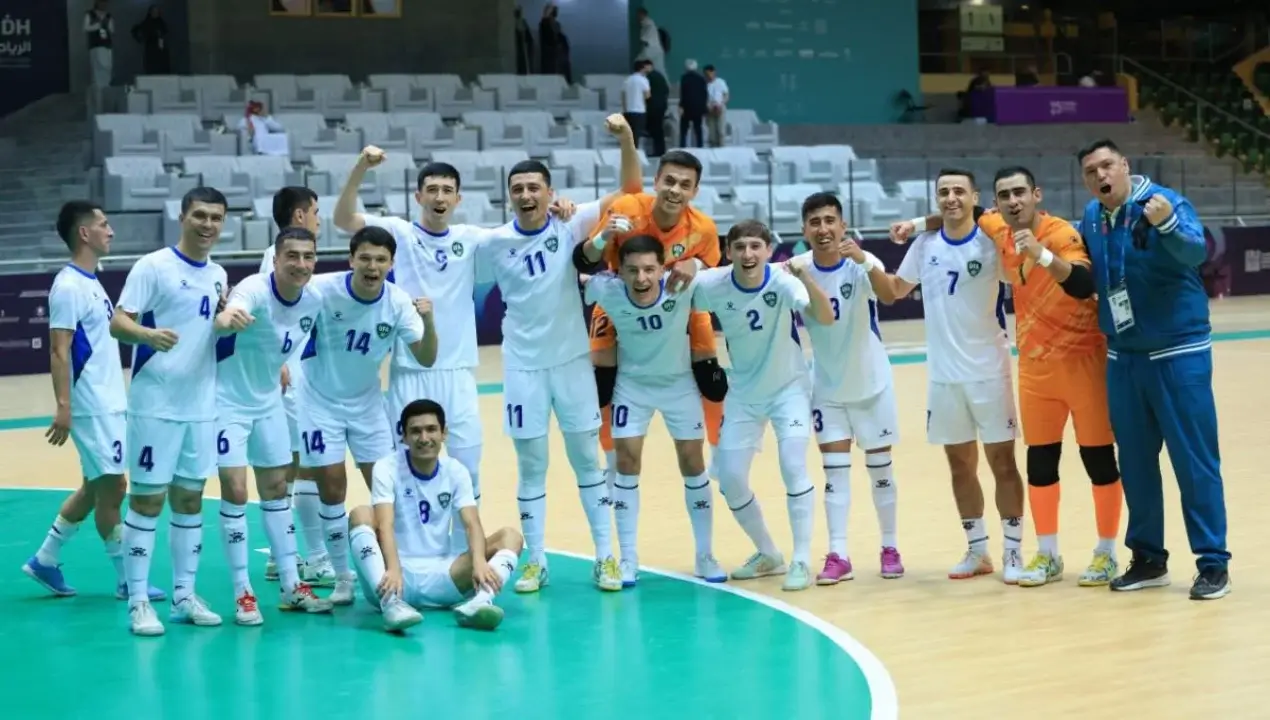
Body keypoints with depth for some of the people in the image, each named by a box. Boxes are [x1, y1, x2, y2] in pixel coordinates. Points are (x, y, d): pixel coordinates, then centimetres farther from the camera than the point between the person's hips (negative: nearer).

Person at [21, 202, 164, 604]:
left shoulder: (91, 282, 13)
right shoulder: (69, 287, -15)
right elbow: (59, 351, -19)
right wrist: (63, 407, -24)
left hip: (109, 403, 10)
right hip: (91, 406, -10)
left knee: (95, 488, 15)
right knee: (111, 487, -3)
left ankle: (45, 560, 25)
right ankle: (127, 580, 5)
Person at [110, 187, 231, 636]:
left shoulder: (219, 276, 11)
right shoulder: (153, 266, -8)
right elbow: (118, 323, -15)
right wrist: (149, 334, -35)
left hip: (201, 406, 6)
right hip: (155, 405, -6)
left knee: (190, 499, 10)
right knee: (147, 498, -2)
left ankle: (184, 596, 19)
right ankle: (138, 602, 4)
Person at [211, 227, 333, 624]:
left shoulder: (313, 302, -7)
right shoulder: (255, 290, -27)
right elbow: (224, 319, -50)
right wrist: (227, 319, -71)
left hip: (269, 403, 7)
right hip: (228, 402, -6)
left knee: (276, 489, 13)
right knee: (234, 491, -8)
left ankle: (291, 587, 22)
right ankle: (242, 594, 2)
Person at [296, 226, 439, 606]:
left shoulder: (398, 302, -15)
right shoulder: (322, 290, -23)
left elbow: (426, 359, -17)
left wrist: (429, 322, -35)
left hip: (367, 403, 3)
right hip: (322, 402, -3)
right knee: (332, 487, -3)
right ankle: (343, 577, 9)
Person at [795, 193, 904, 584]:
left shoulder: (862, 263, -21)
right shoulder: (797, 268, -11)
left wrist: (862, 260, -59)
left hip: (871, 383, -2)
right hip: (827, 386, 2)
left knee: (880, 465, 8)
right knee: (834, 469, 0)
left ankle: (890, 548, 21)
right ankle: (838, 555, 1)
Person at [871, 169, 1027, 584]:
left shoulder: (991, 242, -8)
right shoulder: (925, 244, 4)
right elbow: (893, 292, 16)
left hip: (989, 371, -4)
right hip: (944, 375, 4)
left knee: (1001, 461, 1)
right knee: (960, 465, 10)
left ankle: (1013, 552, 9)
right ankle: (977, 551, 21)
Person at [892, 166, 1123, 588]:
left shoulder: (1062, 234, -19)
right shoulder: (998, 230, -1)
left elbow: (1084, 286, -35)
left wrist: (1041, 254, -44)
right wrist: (920, 224, 13)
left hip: (1082, 358, -6)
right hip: (1035, 364, 6)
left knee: (1098, 458, 3)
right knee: (1040, 460, 8)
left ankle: (1106, 553, 13)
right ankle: (1047, 555, 18)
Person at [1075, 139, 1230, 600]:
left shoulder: (1164, 202, -13)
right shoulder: (1091, 218, 4)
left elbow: (1196, 252, -28)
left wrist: (1166, 224, -47)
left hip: (1178, 352, -6)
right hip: (1122, 357, 6)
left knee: (1194, 461, -2)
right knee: (1135, 463, 12)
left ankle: (1214, 563, 5)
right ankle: (1148, 558, 23)